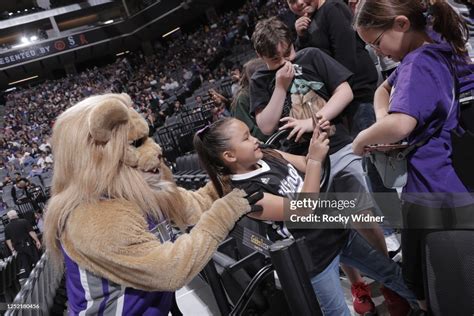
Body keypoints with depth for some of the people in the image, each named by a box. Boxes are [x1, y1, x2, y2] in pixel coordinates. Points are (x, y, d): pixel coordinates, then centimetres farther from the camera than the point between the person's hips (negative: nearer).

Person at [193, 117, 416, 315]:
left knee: (391, 272, 23)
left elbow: (309, 168, 7)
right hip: (314, 259, -7)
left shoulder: (270, 156, -5)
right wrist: (315, 159, -29)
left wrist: (318, 139, -11)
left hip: (339, 230, 7)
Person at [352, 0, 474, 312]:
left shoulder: (418, 63, -20)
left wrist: (363, 139, -18)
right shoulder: (446, 50, 9)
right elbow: (385, 89, 18)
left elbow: (399, 125, -37)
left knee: (427, 289, 11)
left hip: (435, 198, -9)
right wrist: (382, 126, 2)